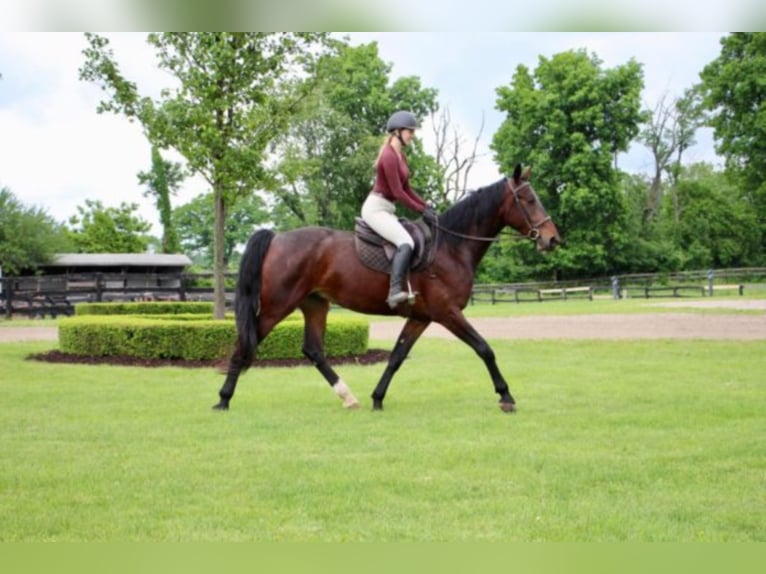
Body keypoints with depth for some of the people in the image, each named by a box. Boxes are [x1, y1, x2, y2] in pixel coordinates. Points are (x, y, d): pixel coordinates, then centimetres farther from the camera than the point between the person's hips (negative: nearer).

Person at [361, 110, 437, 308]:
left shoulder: (399, 156, 14)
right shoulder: (389, 156, -16)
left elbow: (407, 189, 17)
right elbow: (398, 192, -18)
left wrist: (427, 207, 7)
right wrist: (421, 211, -13)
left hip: (387, 210, 11)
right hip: (376, 208, -11)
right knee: (406, 243, -29)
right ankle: (394, 291, -39)